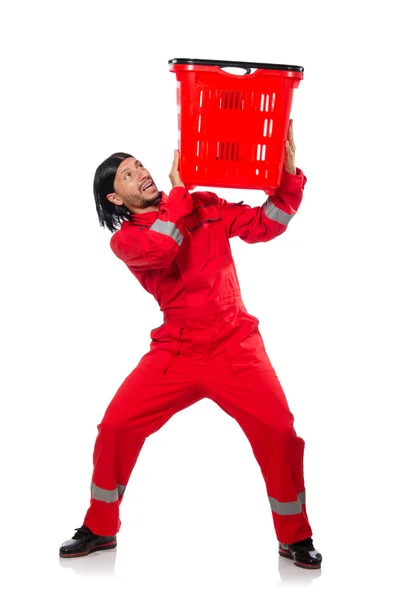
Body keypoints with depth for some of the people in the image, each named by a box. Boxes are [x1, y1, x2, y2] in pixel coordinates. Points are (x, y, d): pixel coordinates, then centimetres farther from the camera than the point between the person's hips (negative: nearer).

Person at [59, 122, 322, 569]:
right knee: (115, 427, -6)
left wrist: (289, 171, -12)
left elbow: (264, 225, 0)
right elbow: (161, 247, -23)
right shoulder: (124, 240, -1)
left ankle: (294, 538, 6)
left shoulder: (205, 206, 6)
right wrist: (179, 187, -15)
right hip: (175, 350, 0)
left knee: (279, 434, -14)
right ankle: (99, 529, 17)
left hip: (235, 346, 0)